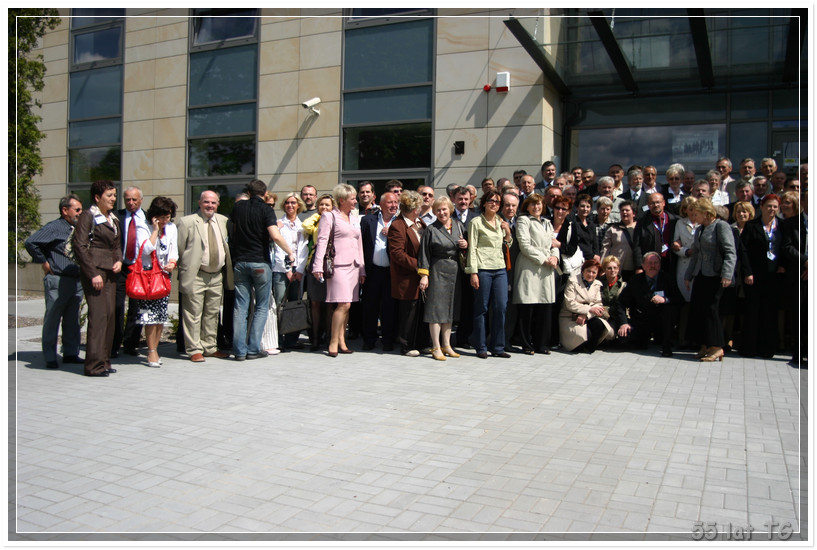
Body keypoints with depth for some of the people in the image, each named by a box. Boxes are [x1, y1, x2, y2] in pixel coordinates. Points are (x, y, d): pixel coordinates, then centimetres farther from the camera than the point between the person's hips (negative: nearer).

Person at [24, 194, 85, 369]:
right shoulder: (53, 227, -8)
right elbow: (31, 243, -17)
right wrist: (44, 263, -11)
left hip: (77, 281, 7)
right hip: (57, 282, -7)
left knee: (72, 321, 11)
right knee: (52, 320, 1)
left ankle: (71, 354, 20)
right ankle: (50, 358, 9)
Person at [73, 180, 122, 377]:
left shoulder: (113, 218, 18)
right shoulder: (88, 216, -4)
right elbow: (79, 246, -11)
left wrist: (119, 260, 6)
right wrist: (93, 274, -15)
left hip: (110, 271, 8)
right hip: (94, 270, -8)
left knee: (110, 314, 6)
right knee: (98, 316, -11)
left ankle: (104, 361, 14)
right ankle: (94, 365, -7)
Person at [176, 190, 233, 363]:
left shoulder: (223, 221, 10)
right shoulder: (187, 222, -4)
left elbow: (227, 246, 19)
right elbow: (179, 249, -1)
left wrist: (227, 271, 13)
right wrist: (184, 270, -3)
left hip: (217, 276, 5)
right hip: (196, 276, -5)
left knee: (213, 314, 12)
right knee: (194, 314, -2)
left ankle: (210, 347, 22)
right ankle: (194, 350, 6)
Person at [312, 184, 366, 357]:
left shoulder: (355, 219, 20)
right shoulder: (329, 216, 1)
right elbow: (322, 241, -6)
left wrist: (362, 270, 17)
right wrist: (318, 266, -15)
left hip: (353, 266, 6)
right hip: (339, 265, -6)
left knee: (346, 306, 5)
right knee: (344, 304, -14)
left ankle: (342, 341, 12)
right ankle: (333, 342, -5)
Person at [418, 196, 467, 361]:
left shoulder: (458, 225, 9)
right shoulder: (431, 229, -4)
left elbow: (464, 247, 19)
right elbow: (424, 254, -6)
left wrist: (466, 245, -4)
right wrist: (424, 275, -11)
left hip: (455, 271, 5)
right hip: (437, 271, -5)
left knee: (450, 308, 10)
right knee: (436, 308, -4)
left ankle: (446, 345, 19)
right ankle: (436, 348, 1)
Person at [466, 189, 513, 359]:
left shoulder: (501, 222, 17)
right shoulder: (476, 222, 0)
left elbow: (508, 246, 25)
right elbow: (472, 248, -4)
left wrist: (508, 233, 6)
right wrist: (473, 273, -10)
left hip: (500, 268, 5)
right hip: (483, 269, -5)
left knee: (501, 307, 0)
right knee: (482, 308, -1)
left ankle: (498, 347, 9)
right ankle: (481, 348, 8)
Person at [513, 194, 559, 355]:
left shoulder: (548, 223, 24)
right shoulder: (523, 220, 3)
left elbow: (554, 245, 22)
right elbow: (525, 245, -7)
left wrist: (555, 257, 0)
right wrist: (544, 259, -10)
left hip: (547, 269, 6)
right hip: (529, 268, -6)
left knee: (546, 308, 3)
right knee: (527, 308, -6)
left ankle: (542, 344, 10)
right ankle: (527, 345, 2)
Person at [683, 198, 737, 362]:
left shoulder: (721, 226, -6)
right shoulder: (699, 230, 19)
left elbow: (730, 252, -13)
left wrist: (727, 274, -23)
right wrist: (688, 276, 21)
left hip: (715, 275, -8)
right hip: (700, 275, 8)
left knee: (710, 308, -9)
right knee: (696, 309, 4)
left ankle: (717, 347, -1)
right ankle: (705, 346, 13)